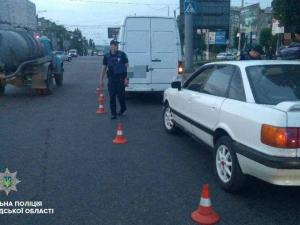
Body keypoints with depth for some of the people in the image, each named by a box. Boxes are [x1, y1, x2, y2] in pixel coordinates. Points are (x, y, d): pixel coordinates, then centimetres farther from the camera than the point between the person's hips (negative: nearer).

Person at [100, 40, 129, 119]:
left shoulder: (122, 55, -2)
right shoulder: (106, 56, 6)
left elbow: (126, 67, -2)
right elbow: (104, 68, 11)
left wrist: (126, 78, -7)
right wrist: (101, 79, 8)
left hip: (120, 78, -3)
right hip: (111, 79, 3)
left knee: (120, 95, 2)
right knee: (112, 97, 2)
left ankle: (123, 108, 31)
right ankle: (113, 114, 12)